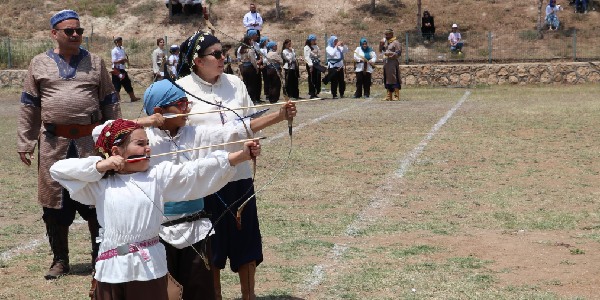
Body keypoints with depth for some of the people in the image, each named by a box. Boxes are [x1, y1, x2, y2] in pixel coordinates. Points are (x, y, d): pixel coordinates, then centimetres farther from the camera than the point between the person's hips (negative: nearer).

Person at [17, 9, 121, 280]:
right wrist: (25, 144, 4)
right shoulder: (39, 64, 6)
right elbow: (29, 107, 8)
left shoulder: (95, 63, 7)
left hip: (91, 142, 0)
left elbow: (110, 103, 9)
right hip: (53, 144, 0)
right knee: (55, 204, 6)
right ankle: (60, 260, 20)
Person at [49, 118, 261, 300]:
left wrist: (242, 155, -18)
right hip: (112, 268, 0)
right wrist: (99, 166, -3)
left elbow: (197, 170, -7)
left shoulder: (158, 175, 3)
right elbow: (58, 170, 6)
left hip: (149, 267, 0)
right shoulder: (100, 183, 5)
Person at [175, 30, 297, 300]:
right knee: (211, 243, 9)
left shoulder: (235, 83, 4)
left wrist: (280, 116, 0)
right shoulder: (183, 88, -8)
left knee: (245, 239, 10)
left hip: (239, 175, 4)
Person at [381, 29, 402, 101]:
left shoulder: (396, 43, -5)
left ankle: (396, 96, -8)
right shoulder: (386, 42, 19)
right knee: (387, 79, 8)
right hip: (386, 63, 8)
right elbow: (381, 50, 24)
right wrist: (382, 44, 7)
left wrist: (389, 54, -22)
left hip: (393, 63, -8)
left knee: (394, 79, -9)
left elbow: (398, 53, -11)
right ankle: (389, 96, 12)